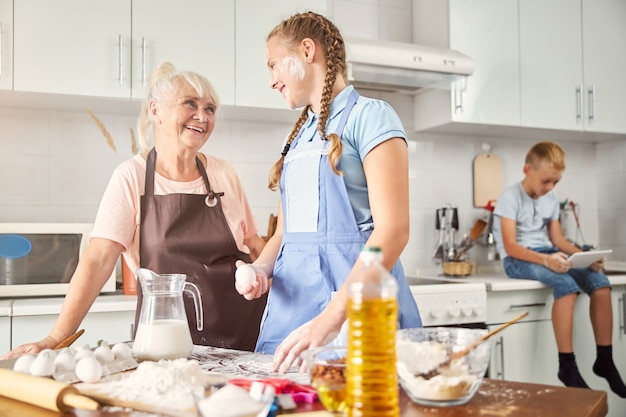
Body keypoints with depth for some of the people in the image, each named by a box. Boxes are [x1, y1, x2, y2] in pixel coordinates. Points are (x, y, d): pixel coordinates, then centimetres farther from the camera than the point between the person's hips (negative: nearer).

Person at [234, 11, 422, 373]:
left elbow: (393, 229, -16)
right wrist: (261, 268, -1)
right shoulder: (298, 136, 18)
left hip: (356, 299, -6)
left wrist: (330, 320, -25)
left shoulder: (368, 116, -5)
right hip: (293, 301, 7)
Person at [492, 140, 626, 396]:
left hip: (548, 254, 7)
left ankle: (605, 360, -7)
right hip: (518, 260, -7)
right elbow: (510, 246, -18)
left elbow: (557, 239, 12)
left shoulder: (551, 198, 11)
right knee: (566, 285, -34)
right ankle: (567, 365, -26)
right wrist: (545, 259, -33)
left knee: (600, 282, -17)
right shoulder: (510, 198, -10)